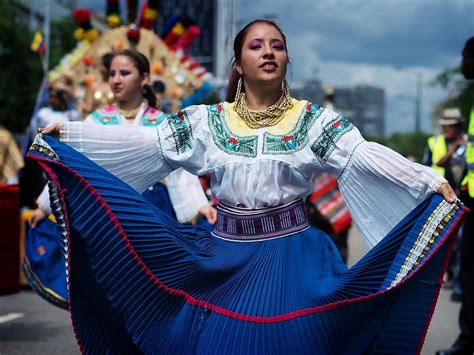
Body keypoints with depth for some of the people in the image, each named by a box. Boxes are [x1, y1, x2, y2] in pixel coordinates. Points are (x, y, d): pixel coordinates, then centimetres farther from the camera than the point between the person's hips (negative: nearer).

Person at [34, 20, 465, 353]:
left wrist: (429, 180, -29)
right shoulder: (208, 120, 3)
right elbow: (142, 144, 0)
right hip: (226, 255, 2)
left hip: (292, 256, -1)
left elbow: (365, 156, -14)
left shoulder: (313, 120, -1)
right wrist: (68, 133, -6)